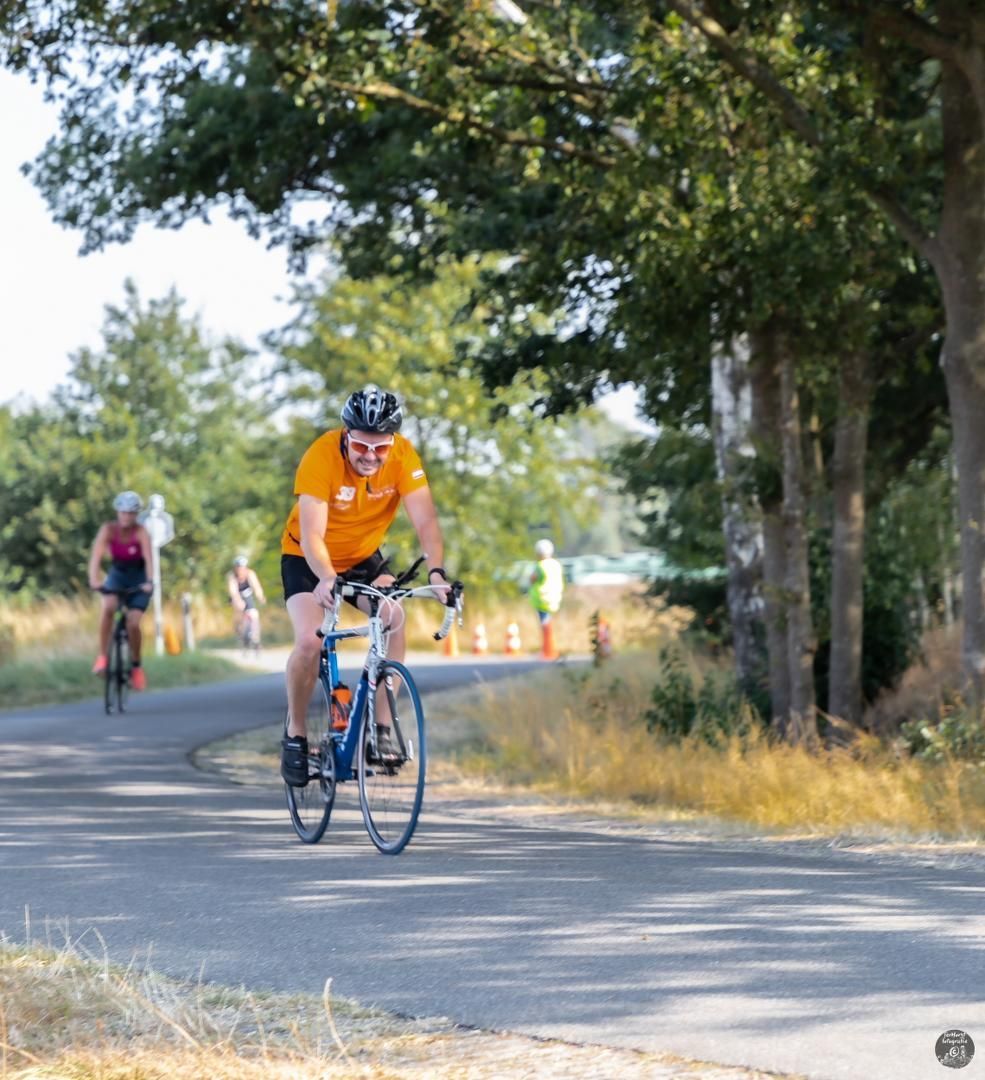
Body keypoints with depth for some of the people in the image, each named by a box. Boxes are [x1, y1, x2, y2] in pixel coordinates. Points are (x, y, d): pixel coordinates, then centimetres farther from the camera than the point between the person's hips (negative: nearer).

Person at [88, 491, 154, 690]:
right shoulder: (108, 529, -19)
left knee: (133, 624, -14)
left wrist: (149, 582, -52)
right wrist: (94, 579, -47)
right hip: (117, 575, 1)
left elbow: (149, 558, -35)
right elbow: (96, 555, -31)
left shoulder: (141, 533, -23)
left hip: (138, 579, -1)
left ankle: (136, 666, 9)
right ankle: (102, 656, -21)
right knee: (108, 607, -30)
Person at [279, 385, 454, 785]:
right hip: (308, 560, -3)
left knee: (394, 625, -22)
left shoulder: (403, 456, -22)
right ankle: (295, 735, -2)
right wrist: (326, 579, -55)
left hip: (364, 558, 3)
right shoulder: (322, 456, -31)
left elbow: (425, 519, -29)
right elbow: (311, 534, -36)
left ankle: (380, 726, -9)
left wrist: (436, 570, -46)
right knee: (309, 641, -23)